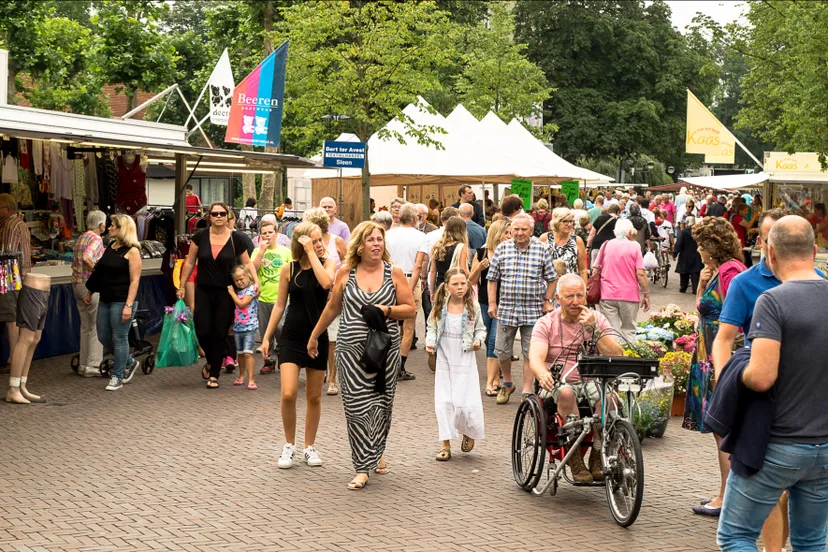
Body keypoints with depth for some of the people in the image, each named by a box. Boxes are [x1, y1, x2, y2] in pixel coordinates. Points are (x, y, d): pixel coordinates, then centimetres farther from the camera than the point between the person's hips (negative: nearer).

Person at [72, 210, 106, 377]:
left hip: (77, 284, 9)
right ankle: (93, 365, -3)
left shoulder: (81, 238, 15)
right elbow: (87, 258, -31)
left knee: (85, 326, 15)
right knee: (97, 327, -3)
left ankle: (83, 364, 18)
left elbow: (75, 261, 19)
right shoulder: (96, 239, -14)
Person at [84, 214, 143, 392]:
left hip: (121, 301, -8)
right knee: (104, 337, 11)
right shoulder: (110, 247, 12)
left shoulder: (132, 251, -10)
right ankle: (129, 362, 30)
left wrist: (128, 305, -22)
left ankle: (117, 377, 9)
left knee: (119, 338, -1)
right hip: (105, 300, 8)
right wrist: (89, 293, 22)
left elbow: (134, 280, -15)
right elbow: (100, 273, 21)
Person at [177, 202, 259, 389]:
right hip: (204, 291, 1)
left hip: (226, 293, -1)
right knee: (203, 330, -7)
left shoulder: (236, 238, -4)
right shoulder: (200, 236, -2)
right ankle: (211, 361, 23)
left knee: (220, 334, 2)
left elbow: (247, 262, 5)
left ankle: (214, 375, 13)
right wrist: (182, 285, 7)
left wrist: (256, 280, -10)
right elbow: (190, 262, 6)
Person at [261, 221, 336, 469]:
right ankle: (289, 446, 7)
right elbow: (280, 305, 5)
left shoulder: (327, 263, -2)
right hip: (291, 337, -1)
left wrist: (312, 253, -21)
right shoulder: (289, 269, -2)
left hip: (317, 337, 1)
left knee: (314, 397, 9)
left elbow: (326, 283, -26)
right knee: (288, 394, -12)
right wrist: (267, 336, 4)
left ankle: (310, 447, 24)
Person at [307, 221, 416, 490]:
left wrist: (386, 310, -13)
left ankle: (376, 454, 29)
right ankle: (362, 468, -2)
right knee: (356, 406, -5)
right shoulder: (345, 272, 4)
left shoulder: (394, 273, 3)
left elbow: (410, 308, 4)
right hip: (352, 349, 0)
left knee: (381, 404, 5)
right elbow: (332, 308, 16)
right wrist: (314, 336, 21)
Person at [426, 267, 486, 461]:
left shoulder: (473, 307, -4)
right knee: (444, 403, -1)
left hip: (465, 361, -1)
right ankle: (446, 445, 8)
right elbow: (432, 328, 6)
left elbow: (481, 328, 7)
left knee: (464, 402, -5)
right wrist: (430, 343, -11)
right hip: (444, 360, 1)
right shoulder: (440, 307, -2)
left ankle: (469, 432, 27)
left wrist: (478, 339, -12)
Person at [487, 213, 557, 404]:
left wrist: (547, 301, 2)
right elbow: (492, 278, 7)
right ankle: (507, 383, 29)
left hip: (533, 310, -1)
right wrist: (492, 303, 3)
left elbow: (551, 278, 7)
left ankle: (527, 390, 12)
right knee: (502, 350, 6)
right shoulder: (502, 248, 3)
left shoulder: (542, 249, 0)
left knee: (530, 352, 3)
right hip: (506, 308, 2)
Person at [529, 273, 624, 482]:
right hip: (557, 384, -1)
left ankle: (597, 458, -17)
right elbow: (535, 357, -15)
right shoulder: (546, 323, 2)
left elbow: (616, 355, -5)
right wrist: (542, 374, -39)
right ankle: (576, 462, -28)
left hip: (591, 382, 1)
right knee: (566, 393, -36)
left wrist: (593, 330, -17)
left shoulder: (597, 319, 7)